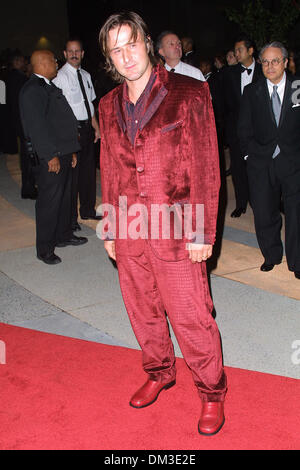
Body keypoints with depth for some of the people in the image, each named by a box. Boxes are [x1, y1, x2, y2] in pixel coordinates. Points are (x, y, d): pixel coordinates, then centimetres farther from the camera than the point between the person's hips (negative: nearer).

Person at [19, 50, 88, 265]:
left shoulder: (50, 87, 19)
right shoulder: (32, 90, -13)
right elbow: (37, 126, -20)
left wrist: (71, 150, 20)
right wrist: (51, 155, -22)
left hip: (63, 152, 10)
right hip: (49, 157, -10)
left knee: (64, 196, 18)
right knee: (49, 201, -4)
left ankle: (63, 235, 33)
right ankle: (45, 249, 5)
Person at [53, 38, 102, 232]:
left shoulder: (86, 75, 12)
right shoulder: (60, 76, -9)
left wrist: (96, 127, 13)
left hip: (86, 127, 7)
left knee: (88, 170, 15)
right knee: (72, 173, -2)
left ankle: (88, 210, 30)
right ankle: (70, 217, 9)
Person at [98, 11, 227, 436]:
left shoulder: (189, 94, -7)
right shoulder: (109, 106, 9)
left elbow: (205, 168, -8)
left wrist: (202, 233, -10)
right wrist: (109, 229, 14)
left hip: (175, 231, -5)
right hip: (128, 229, 5)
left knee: (191, 317, 2)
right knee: (143, 311, 18)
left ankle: (212, 393, 25)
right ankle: (159, 374, 42)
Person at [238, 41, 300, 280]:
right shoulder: (252, 92, 6)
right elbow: (245, 129, 8)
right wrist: (251, 154, -1)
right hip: (261, 163, 2)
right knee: (264, 213, 6)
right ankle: (272, 256, 26)